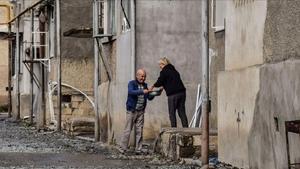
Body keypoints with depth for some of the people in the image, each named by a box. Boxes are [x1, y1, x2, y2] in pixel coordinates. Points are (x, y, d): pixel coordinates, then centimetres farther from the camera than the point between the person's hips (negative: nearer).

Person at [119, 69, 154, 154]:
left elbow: (149, 97, 12)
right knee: (128, 130, -5)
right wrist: (142, 91, -35)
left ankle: (138, 149, 7)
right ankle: (122, 149, -1)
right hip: (131, 111, -5)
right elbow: (131, 92, -24)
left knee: (139, 131, 3)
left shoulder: (144, 85, 13)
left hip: (141, 111, 5)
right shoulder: (131, 83, -4)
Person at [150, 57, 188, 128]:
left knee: (172, 113, 1)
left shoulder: (164, 72, -5)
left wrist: (153, 86, 12)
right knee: (182, 112, 9)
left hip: (173, 94, -7)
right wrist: (164, 86, 28)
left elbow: (159, 83, -7)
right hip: (181, 92, 7)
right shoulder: (174, 71, 18)